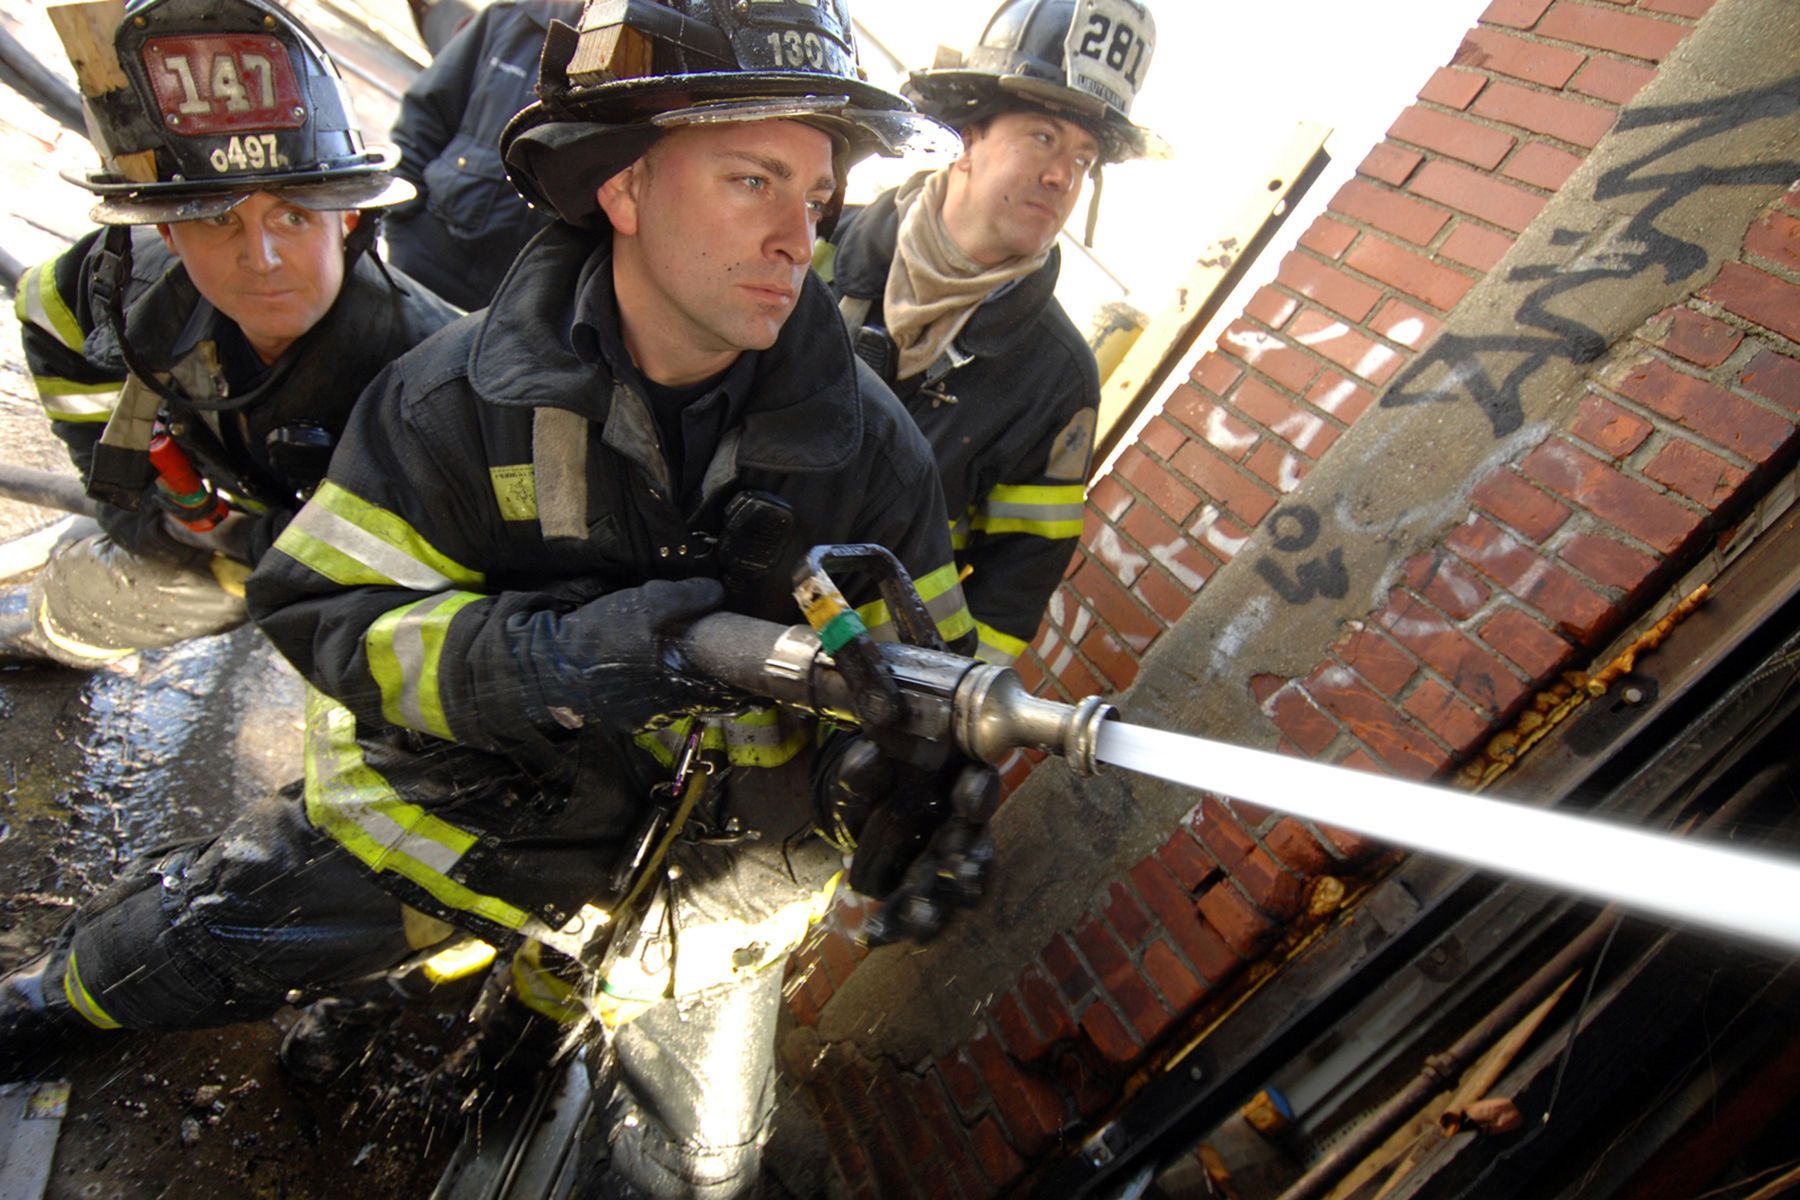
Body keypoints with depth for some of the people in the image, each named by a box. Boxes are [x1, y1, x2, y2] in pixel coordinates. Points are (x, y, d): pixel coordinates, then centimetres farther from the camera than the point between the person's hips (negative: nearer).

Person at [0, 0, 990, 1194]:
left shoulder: (868, 440, -16)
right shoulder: (464, 393, -17)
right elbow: (321, 605, -16)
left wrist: (913, 788, -27)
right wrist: (537, 660, -35)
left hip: (701, 863, 1)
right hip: (449, 797, 1)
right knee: (150, 962, 19)